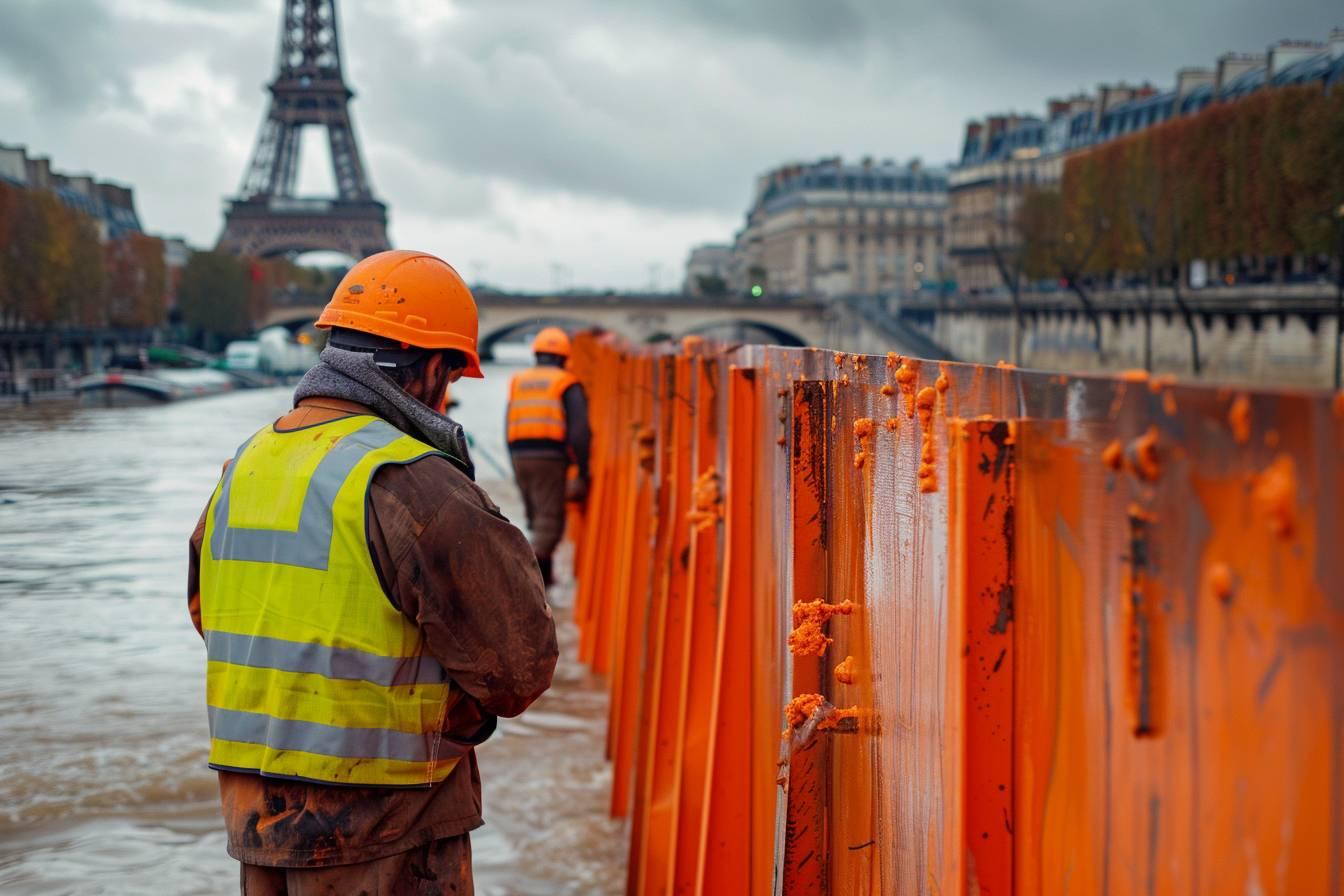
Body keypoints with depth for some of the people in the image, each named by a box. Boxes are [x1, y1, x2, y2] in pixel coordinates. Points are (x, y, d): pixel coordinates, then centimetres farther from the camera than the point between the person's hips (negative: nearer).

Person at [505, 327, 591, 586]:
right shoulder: (568, 386, 1)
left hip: (519, 456, 5)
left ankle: (545, 573, 25)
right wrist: (583, 471, -4)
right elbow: (579, 431, -8)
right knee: (550, 519, -4)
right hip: (551, 456, -5)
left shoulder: (518, 382, 15)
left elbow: (510, 429, 14)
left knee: (536, 516, 19)